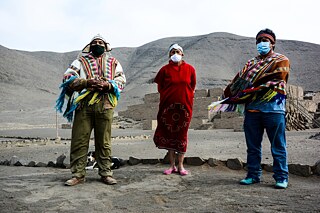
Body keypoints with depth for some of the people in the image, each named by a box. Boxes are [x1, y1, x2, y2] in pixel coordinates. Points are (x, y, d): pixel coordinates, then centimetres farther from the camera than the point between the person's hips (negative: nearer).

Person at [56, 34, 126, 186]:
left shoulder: (113, 63, 20)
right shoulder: (81, 60, 17)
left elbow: (121, 81, 10)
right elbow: (67, 78, 6)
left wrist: (107, 85, -10)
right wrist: (87, 83, -10)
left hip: (105, 105, 0)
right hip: (84, 104, 0)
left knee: (104, 141, 4)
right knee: (79, 140, -2)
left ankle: (106, 173, 12)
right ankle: (78, 174, 7)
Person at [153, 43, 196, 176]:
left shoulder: (190, 69, 4)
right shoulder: (165, 69, 2)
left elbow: (192, 87, 12)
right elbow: (160, 88, 10)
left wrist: (186, 98, 8)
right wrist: (168, 97, 6)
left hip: (184, 106, 0)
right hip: (168, 106, 0)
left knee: (182, 135, 4)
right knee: (169, 134, 4)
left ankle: (180, 166, 13)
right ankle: (172, 166, 14)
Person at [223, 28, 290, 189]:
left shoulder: (281, 61, 6)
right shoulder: (251, 63, 21)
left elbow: (274, 82, -7)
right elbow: (238, 81, 11)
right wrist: (229, 97, -4)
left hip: (273, 108, -4)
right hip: (252, 109, 5)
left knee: (278, 146, 1)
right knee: (252, 145, 9)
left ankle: (281, 177, 10)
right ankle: (253, 175, 19)